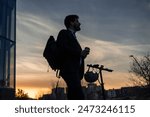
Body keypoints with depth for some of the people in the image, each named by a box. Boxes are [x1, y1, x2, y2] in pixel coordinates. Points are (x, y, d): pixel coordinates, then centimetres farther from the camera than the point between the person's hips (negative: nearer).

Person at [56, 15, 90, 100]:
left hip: (75, 71, 9)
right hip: (69, 69, -9)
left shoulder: (73, 37, 31)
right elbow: (63, 49, -12)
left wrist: (83, 53, 4)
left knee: (73, 97, 3)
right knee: (79, 96, -23)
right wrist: (80, 53, -10)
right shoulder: (64, 33, 6)